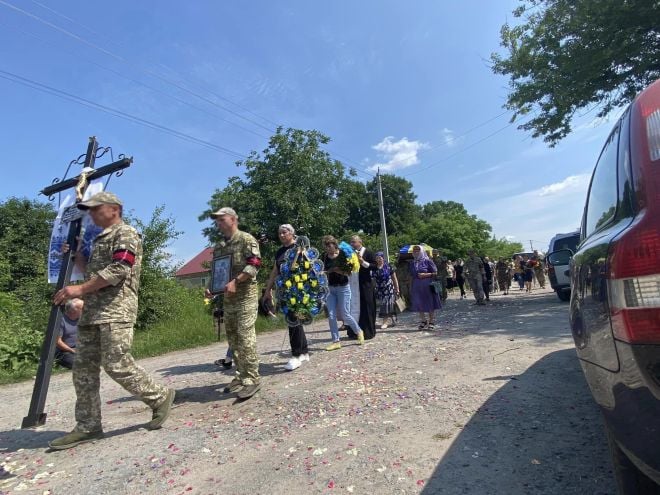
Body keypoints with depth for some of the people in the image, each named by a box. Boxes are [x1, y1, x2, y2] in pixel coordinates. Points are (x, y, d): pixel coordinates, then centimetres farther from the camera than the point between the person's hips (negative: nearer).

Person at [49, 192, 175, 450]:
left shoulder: (126, 233, -5)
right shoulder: (100, 240, 25)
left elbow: (118, 270, -18)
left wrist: (80, 289, -17)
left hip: (116, 310, -10)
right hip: (91, 312, 10)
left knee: (117, 364, -11)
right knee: (83, 368, 8)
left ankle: (160, 397, 6)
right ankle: (87, 426, 17)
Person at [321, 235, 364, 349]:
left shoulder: (342, 254, -9)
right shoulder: (324, 256, 2)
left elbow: (348, 272, -11)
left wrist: (336, 270, -22)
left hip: (343, 287, -4)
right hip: (330, 288, 4)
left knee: (345, 315, 0)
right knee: (331, 316, -1)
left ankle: (359, 331, 25)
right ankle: (336, 341, 10)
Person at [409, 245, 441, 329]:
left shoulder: (427, 261, -4)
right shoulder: (412, 263, 10)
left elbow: (435, 273, -3)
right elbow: (411, 276, 15)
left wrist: (425, 275, -16)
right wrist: (411, 287, 11)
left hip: (427, 285, -4)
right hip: (417, 286, 4)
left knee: (430, 304, 1)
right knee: (419, 304, 6)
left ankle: (431, 322, 13)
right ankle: (423, 321, 21)